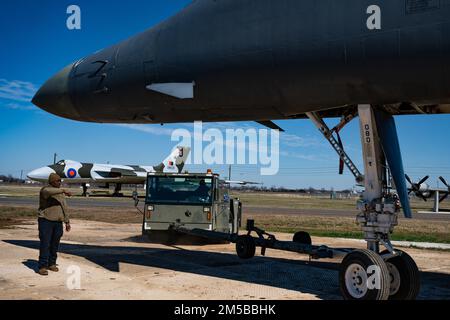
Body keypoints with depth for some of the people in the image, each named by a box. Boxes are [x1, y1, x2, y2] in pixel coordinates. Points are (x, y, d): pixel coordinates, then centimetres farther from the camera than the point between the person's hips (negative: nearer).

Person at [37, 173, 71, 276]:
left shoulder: (60, 193, 14)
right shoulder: (45, 190, -6)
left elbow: (64, 208, 17)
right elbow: (49, 192, -33)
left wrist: (67, 222, 14)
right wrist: (63, 191, -39)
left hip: (58, 222, 6)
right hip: (46, 220, -6)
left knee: (55, 244, 8)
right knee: (45, 244, -7)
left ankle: (52, 264, 20)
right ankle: (42, 266, -3)